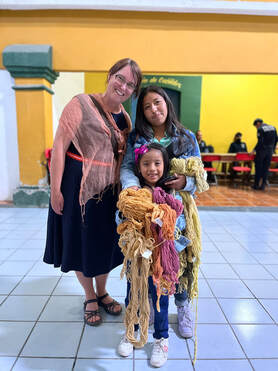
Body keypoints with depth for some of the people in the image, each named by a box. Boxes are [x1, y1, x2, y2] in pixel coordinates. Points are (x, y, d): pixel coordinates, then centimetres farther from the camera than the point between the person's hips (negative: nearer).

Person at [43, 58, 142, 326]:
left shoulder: (125, 118, 7)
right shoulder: (81, 104, -10)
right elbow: (59, 146, -13)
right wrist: (56, 189, -17)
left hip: (110, 190, 5)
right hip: (78, 186, -5)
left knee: (106, 243, 16)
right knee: (81, 241, 10)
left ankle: (102, 292, 42)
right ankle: (90, 297, 35)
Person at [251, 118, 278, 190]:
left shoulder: (260, 129, -10)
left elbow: (260, 142, -18)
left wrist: (254, 150, -11)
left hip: (261, 151, -6)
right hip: (270, 151, 6)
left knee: (258, 168, 4)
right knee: (266, 168, 8)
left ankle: (256, 185, 10)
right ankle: (263, 186, 9)